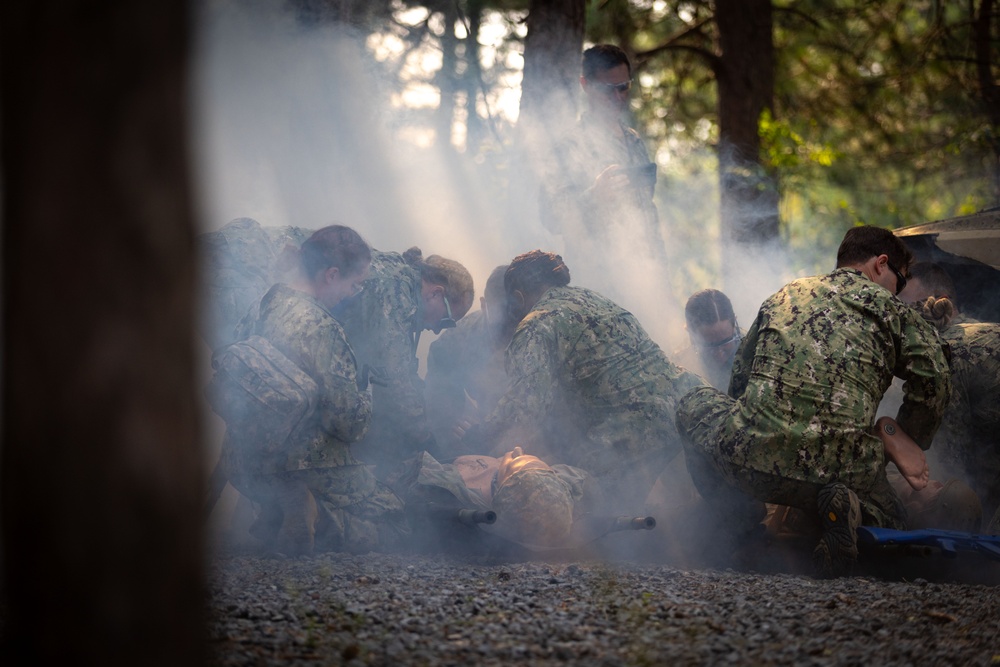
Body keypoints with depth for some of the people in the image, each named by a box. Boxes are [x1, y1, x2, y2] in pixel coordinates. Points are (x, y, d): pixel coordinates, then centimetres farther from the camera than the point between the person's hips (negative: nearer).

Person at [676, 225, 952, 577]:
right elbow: (932, 378, -2)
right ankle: (847, 509, -8)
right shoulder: (888, 307, 14)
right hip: (844, 467, -2)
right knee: (890, 523, 28)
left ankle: (740, 511, 8)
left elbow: (740, 379, 30)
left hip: (755, 456, 2)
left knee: (696, 403, 31)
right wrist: (907, 447, 13)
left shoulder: (785, 295, 24)